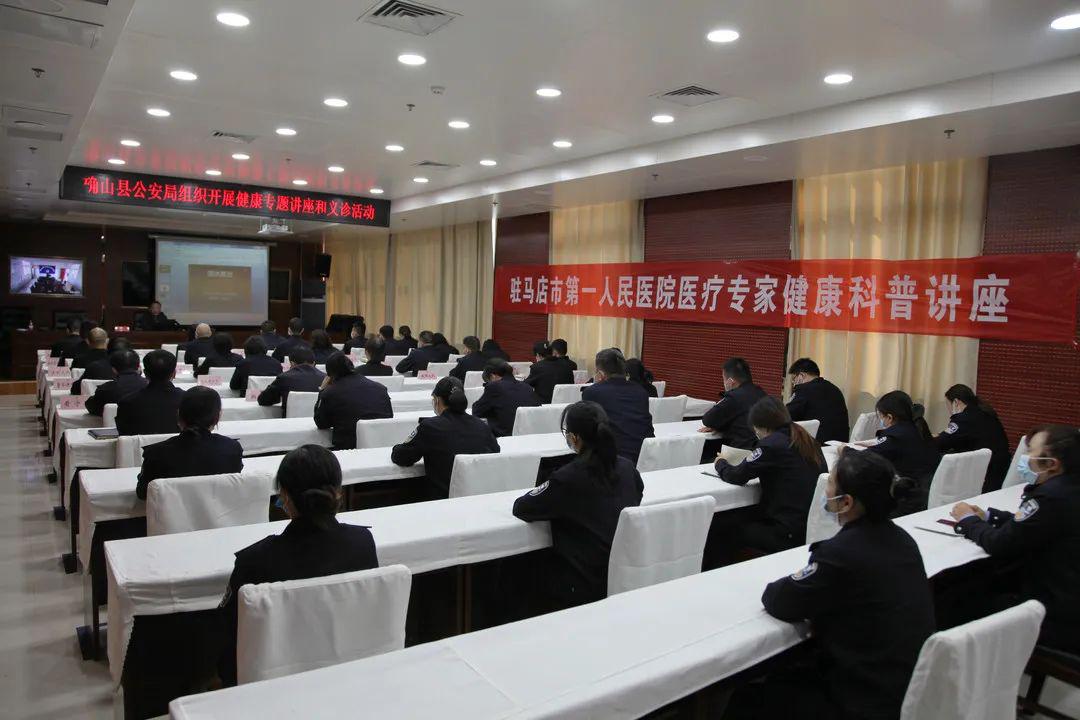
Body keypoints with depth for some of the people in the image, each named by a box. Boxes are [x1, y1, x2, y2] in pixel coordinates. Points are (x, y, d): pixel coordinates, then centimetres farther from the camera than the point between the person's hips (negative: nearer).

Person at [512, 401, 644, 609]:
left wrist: (544, 491, 7)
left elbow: (520, 508, -12)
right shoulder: (627, 467, -5)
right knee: (548, 559, 28)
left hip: (588, 585, -6)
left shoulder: (568, 478, -21)